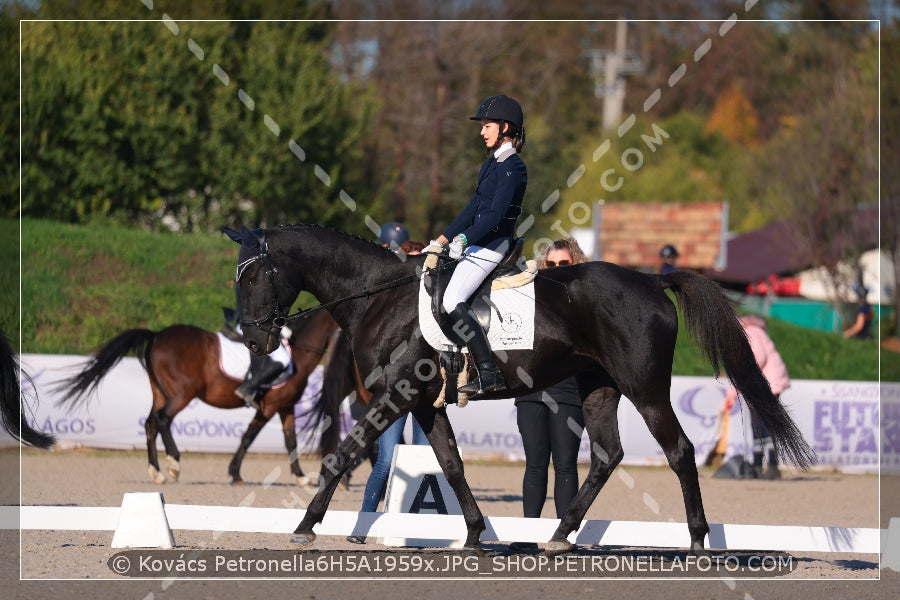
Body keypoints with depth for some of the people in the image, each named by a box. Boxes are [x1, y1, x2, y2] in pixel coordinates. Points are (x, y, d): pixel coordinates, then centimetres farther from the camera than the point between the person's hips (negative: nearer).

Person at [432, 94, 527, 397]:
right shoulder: (493, 164, 17)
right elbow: (474, 209, 19)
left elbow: (495, 215, -21)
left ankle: (490, 374, -25)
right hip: (477, 243, 11)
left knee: (453, 301, -22)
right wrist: (443, 239, 15)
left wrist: (464, 240, -26)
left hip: (493, 244, -11)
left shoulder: (511, 167, -13)